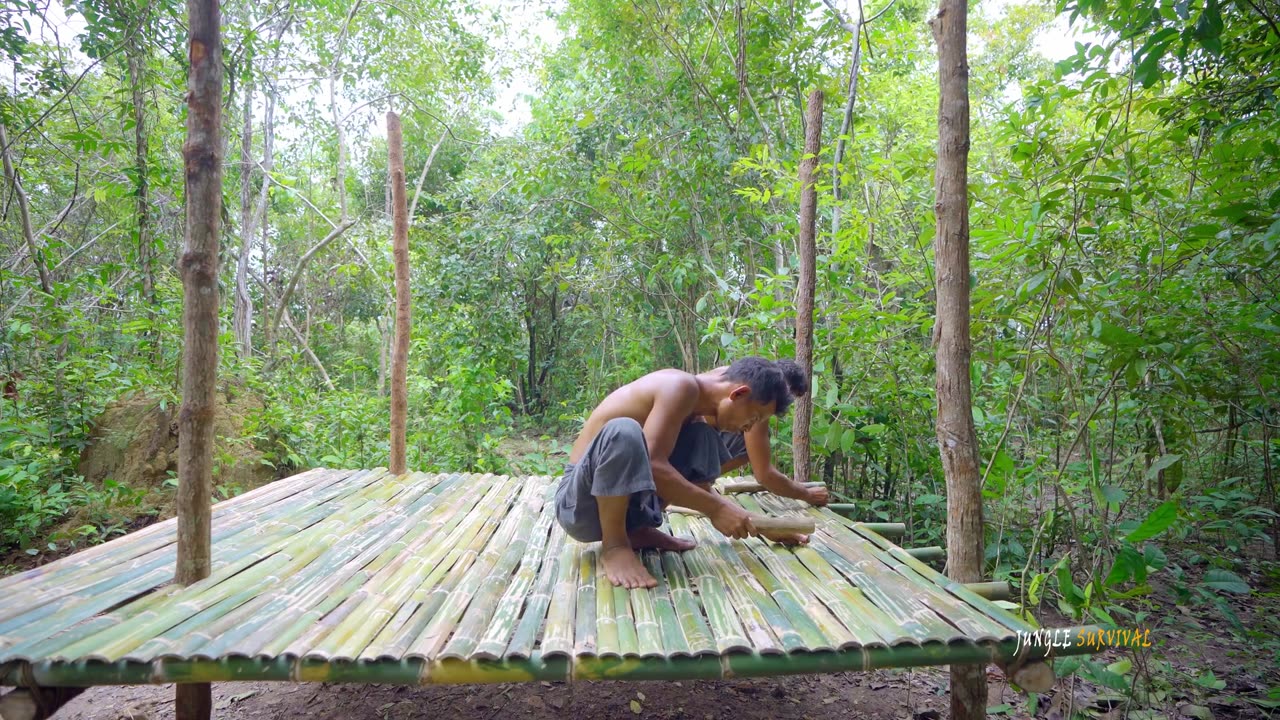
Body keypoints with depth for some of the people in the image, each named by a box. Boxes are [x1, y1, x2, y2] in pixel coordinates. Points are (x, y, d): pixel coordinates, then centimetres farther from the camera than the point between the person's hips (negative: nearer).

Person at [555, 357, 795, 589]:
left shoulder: (694, 404, 10)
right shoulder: (681, 386, -18)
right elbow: (652, 465, -29)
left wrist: (756, 526, 13)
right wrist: (715, 508, -22)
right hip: (580, 506, -9)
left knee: (703, 439, 7)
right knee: (623, 431, -37)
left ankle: (637, 530, 5)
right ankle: (614, 545, -17)